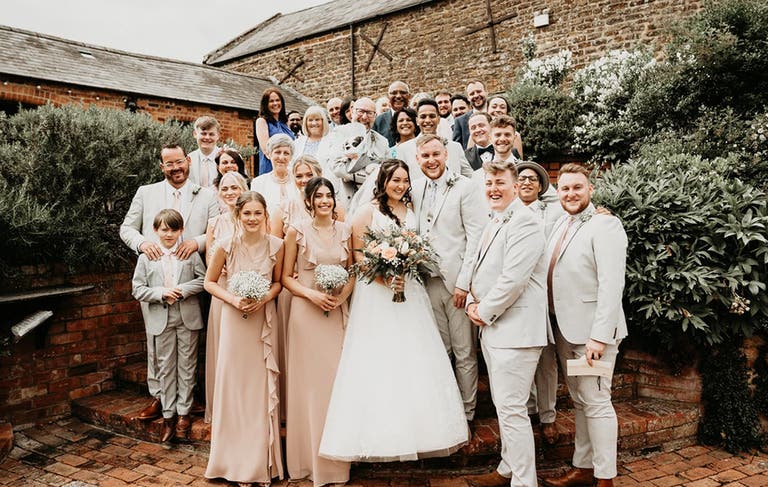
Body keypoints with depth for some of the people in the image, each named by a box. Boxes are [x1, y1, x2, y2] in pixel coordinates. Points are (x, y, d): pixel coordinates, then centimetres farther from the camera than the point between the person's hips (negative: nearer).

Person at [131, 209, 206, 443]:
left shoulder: (190, 253, 1)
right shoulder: (146, 258, 2)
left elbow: (203, 279, -2)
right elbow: (138, 289, 0)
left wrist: (183, 289, -16)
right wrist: (161, 293, -13)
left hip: (187, 317, 0)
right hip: (161, 319, 1)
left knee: (187, 366, 6)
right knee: (165, 368, 8)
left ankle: (184, 412, 17)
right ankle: (168, 414, 18)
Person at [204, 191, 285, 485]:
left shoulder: (276, 245, -5)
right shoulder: (227, 246, -8)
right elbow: (209, 282, 3)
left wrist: (264, 299, -12)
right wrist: (233, 299, -12)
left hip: (264, 319, 1)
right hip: (234, 319, -1)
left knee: (262, 386, 7)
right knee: (234, 383, 5)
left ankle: (262, 460, 23)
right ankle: (235, 460, 21)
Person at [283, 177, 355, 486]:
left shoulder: (345, 230, 6)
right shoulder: (297, 232, -2)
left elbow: (352, 271, 11)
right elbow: (286, 277, 0)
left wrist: (343, 296, -8)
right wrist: (312, 294, -15)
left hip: (338, 312, 3)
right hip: (306, 312, -3)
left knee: (338, 379, 8)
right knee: (309, 382, 3)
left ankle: (336, 462, 23)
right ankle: (310, 460, 18)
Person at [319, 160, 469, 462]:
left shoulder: (411, 211, 13)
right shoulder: (368, 211, -3)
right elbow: (357, 253, -6)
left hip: (408, 289, 5)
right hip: (376, 291, -5)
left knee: (412, 358, 6)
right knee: (379, 362, -2)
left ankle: (416, 430, 17)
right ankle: (382, 432, 7)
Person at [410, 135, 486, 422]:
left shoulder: (464, 187, -5)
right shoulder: (416, 189, 11)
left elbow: (476, 236, -10)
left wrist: (464, 282, -14)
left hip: (457, 281, -4)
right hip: (429, 281, 5)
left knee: (464, 353, 4)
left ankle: (466, 414, 18)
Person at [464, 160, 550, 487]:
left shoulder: (524, 222, -14)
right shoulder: (494, 223, 17)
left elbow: (512, 278, -22)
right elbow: (482, 271, 21)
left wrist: (486, 312, -11)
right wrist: (472, 303, 4)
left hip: (515, 329, -10)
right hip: (493, 328, 10)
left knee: (511, 409, -6)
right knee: (503, 405, 19)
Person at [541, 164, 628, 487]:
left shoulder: (605, 225, -12)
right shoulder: (561, 224, 13)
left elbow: (612, 285, -19)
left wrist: (599, 336, -23)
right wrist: (556, 326, 9)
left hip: (592, 330, -8)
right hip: (565, 328, 8)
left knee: (596, 403, -1)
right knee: (579, 402, 16)